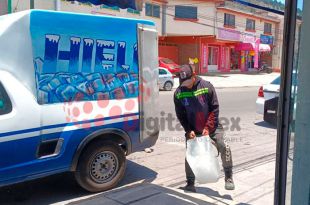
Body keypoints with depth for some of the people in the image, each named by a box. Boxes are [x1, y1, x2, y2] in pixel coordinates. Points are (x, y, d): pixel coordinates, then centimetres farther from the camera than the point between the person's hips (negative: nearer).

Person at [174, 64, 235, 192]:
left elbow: (215, 109, -10)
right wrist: (189, 130, -12)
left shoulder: (206, 86, -12)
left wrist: (208, 127, -16)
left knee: (224, 148, -15)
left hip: (211, 126, -1)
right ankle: (190, 183, 19)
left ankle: (228, 178, 3)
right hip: (193, 130, 2)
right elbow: (180, 115, -1)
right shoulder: (178, 93, -8)